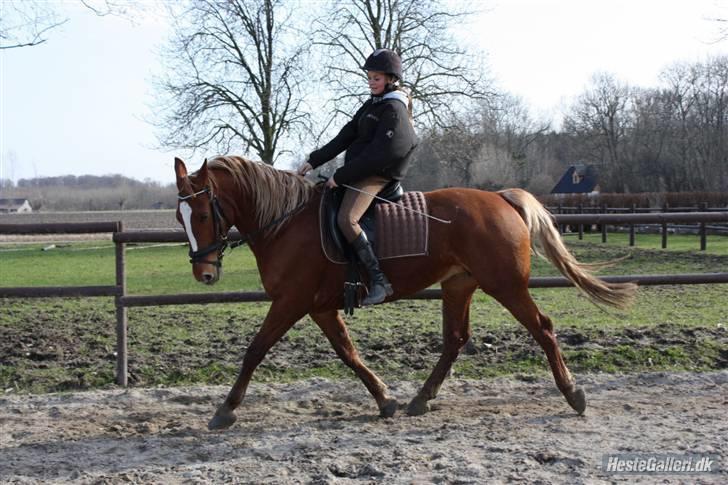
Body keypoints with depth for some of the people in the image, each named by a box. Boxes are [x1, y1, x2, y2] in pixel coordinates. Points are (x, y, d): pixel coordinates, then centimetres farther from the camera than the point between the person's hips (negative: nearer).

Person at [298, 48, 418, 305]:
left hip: (375, 177, -11)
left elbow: (379, 155, -21)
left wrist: (340, 176, -18)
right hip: (359, 171, 11)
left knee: (346, 219, -31)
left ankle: (379, 279, -28)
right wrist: (314, 160, 7)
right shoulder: (373, 104, 15)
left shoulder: (394, 111, -15)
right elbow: (346, 136, 14)